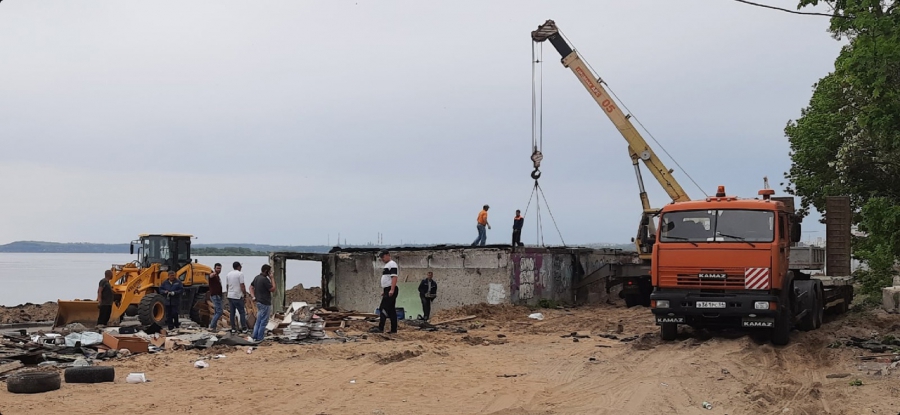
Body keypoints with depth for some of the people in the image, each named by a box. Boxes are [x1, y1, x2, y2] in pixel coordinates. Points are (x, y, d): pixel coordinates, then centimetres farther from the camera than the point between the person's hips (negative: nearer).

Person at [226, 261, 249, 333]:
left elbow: (227, 285, 13)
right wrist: (245, 293, -1)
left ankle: (233, 328, 10)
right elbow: (242, 286, -13)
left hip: (230, 296, 6)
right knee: (242, 312, 1)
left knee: (232, 312, 9)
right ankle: (244, 328, 0)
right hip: (238, 296, -6)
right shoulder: (240, 274, -10)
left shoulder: (228, 274, 10)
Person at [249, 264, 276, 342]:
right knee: (264, 321, -1)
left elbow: (251, 287, 15)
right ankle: (259, 338, 1)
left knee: (258, 320, 17)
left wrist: (253, 296, 5)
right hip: (265, 303, -9)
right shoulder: (265, 279, -20)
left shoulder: (257, 278, 9)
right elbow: (273, 289, -17)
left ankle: (255, 336, 18)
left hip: (259, 302, 9)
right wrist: (272, 278, -12)